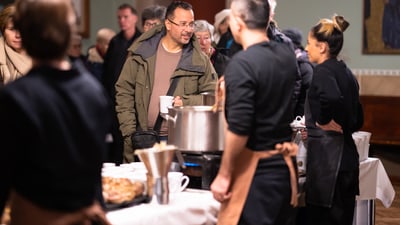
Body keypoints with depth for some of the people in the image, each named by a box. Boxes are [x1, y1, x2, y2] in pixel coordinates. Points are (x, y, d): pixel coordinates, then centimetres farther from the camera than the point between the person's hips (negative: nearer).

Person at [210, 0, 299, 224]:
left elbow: (239, 129, -20)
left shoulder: (242, 63, -17)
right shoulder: (287, 54, 5)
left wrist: (224, 175, -10)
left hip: (257, 168, -7)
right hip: (285, 163, 8)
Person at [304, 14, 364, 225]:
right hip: (346, 154, 9)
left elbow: (332, 98, -34)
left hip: (327, 157, -9)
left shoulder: (323, 71, -12)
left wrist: (324, 122, -18)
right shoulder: (345, 71, 14)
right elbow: (357, 119, 19)